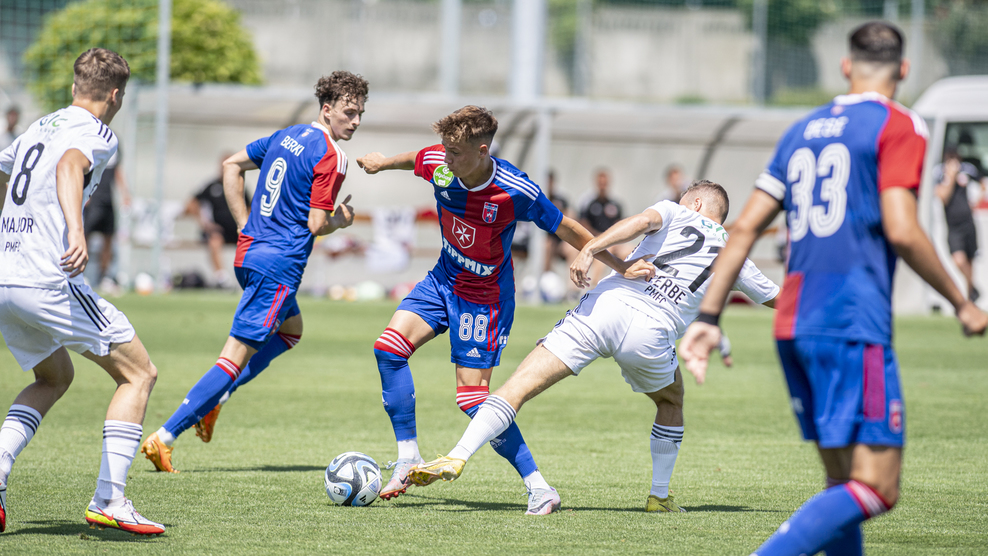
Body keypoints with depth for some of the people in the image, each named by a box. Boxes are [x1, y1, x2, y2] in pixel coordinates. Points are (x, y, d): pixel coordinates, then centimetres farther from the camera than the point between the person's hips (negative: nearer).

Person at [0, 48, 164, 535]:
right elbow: (70, 167, -27)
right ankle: (108, 501, -6)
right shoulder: (97, 134, -4)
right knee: (139, 374, 4)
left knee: (54, 377, 28)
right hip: (47, 282, -8)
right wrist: (76, 231, -43)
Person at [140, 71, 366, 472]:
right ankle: (165, 437, -15)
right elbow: (316, 225, -15)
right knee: (236, 356, -9)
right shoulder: (330, 157, -13)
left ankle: (214, 398, 17)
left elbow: (232, 165, 20)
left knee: (291, 329, 31)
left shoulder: (287, 137, 13)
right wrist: (342, 220, 6)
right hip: (279, 263, -9)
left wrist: (245, 224, 19)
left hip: (249, 253, 9)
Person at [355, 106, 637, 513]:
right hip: (444, 278, 6)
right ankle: (408, 458, 1)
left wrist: (621, 266, -13)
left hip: (485, 295, -6)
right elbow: (413, 159, 12)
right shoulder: (437, 164, -14)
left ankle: (538, 486, -4)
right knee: (389, 347, -10)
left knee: (473, 396, -11)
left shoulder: (516, 192, -28)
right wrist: (380, 163, 32)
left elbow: (568, 231, -16)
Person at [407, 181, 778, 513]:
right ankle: (659, 496, 30)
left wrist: (590, 249, -15)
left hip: (605, 305, -1)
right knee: (671, 402, 34)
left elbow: (644, 220, -4)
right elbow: (775, 298, 37)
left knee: (520, 385, -5)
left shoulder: (677, 212, 21)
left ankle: (456, 458, -21)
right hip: (652, 332, 1)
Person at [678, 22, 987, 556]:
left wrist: (708, 316, 15)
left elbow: (745, 226, 14)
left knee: (843, 481, 13)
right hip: (853, 322, -8)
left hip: (792, 323, 8)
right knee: (876, 488, -11)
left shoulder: (803, 130, 18)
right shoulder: (898, 126, -1)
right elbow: (901, 231, -12)